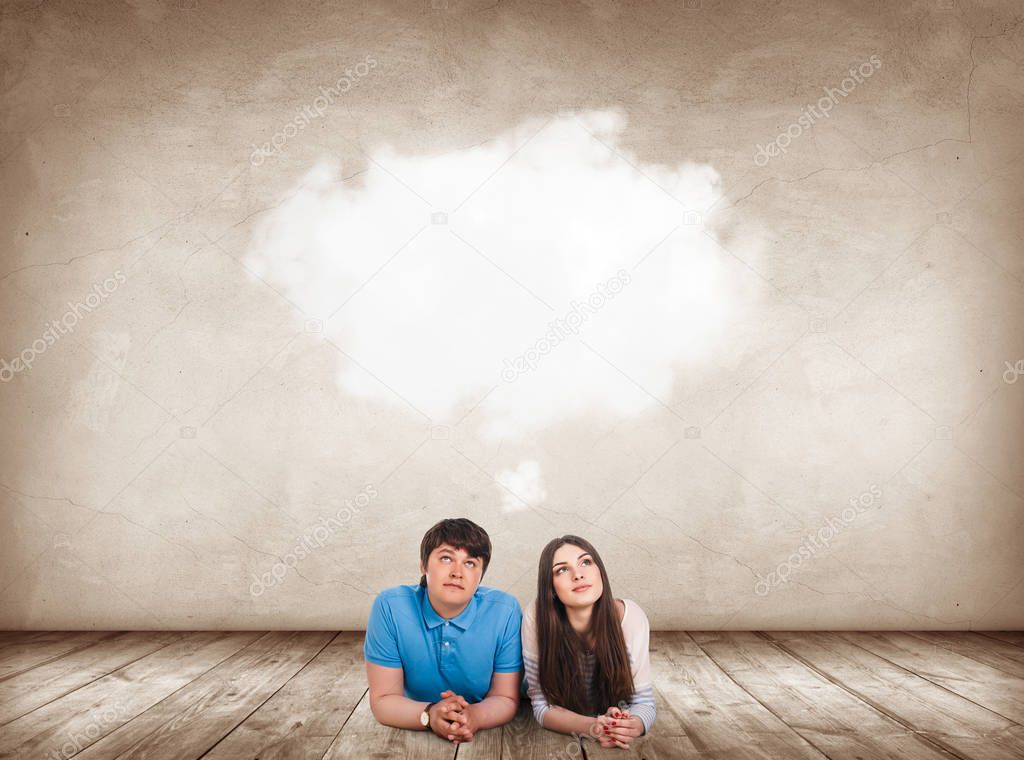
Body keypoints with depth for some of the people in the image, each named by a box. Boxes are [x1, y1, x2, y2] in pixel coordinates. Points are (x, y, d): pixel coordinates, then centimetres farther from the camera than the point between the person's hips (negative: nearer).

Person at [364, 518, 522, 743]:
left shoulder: (506, 611, -12)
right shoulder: (389, 607, -13)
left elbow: (506, 699, -6)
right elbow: (383, 700, -10)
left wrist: (476, 716, -27)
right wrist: (429, 715, -29)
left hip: (485, 735, 0)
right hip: (415, 732, 0)